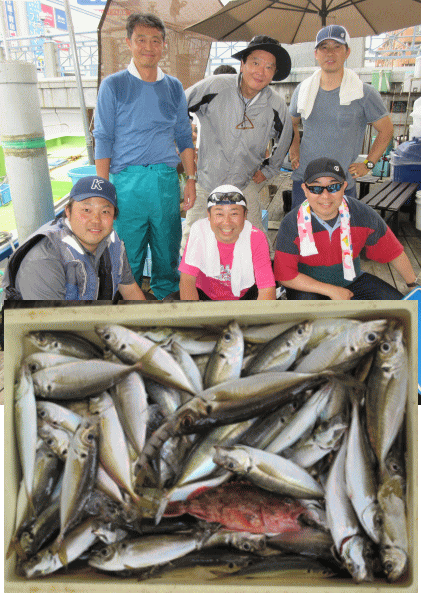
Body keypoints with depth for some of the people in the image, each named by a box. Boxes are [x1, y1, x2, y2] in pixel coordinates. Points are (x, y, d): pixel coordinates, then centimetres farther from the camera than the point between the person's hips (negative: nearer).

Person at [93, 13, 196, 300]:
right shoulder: (113, 85, 2)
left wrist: (191, 179, 9)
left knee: (168, 247, 11)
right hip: (127, 180, -3)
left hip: (167, 178, 3)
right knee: (129, 252, 2)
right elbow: (103, 140, -1)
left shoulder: (174, 87, 12)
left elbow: (184, 138, 15)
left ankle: (167, 294, 29)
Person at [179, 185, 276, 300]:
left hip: (245, 295, 2)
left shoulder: (256, 238, -21)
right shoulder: (199, 230, -20)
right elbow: (187, 280, -22)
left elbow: (267, 289, -25)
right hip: (205, 293, -1)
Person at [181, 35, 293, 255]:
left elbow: (284, 140, 16)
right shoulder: (214, 87, -14)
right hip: (205, 182, -1)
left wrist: (268, 170, 13)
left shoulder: (276, 105, -5)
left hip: (245, 186, 2)